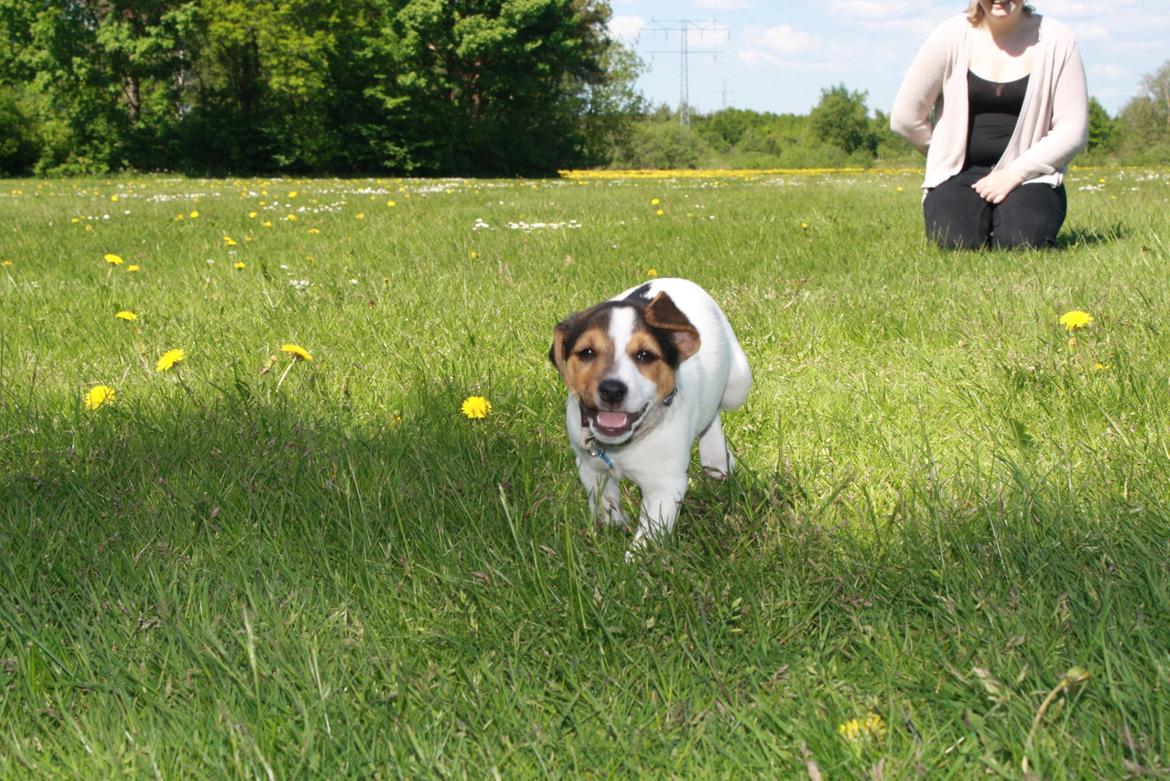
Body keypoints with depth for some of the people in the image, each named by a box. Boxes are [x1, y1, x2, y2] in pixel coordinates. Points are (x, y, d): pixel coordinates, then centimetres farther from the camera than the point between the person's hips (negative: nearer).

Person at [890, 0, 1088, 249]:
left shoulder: (1056, 40, -2)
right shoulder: (950, 36, -3)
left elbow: (1073, 131, -3)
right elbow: (905, 117, 2)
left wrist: (1015, 172, -13)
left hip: (1029, 175, 0)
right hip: (960, 174, 0)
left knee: (1023, 239, -29)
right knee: (956, 240, -28)